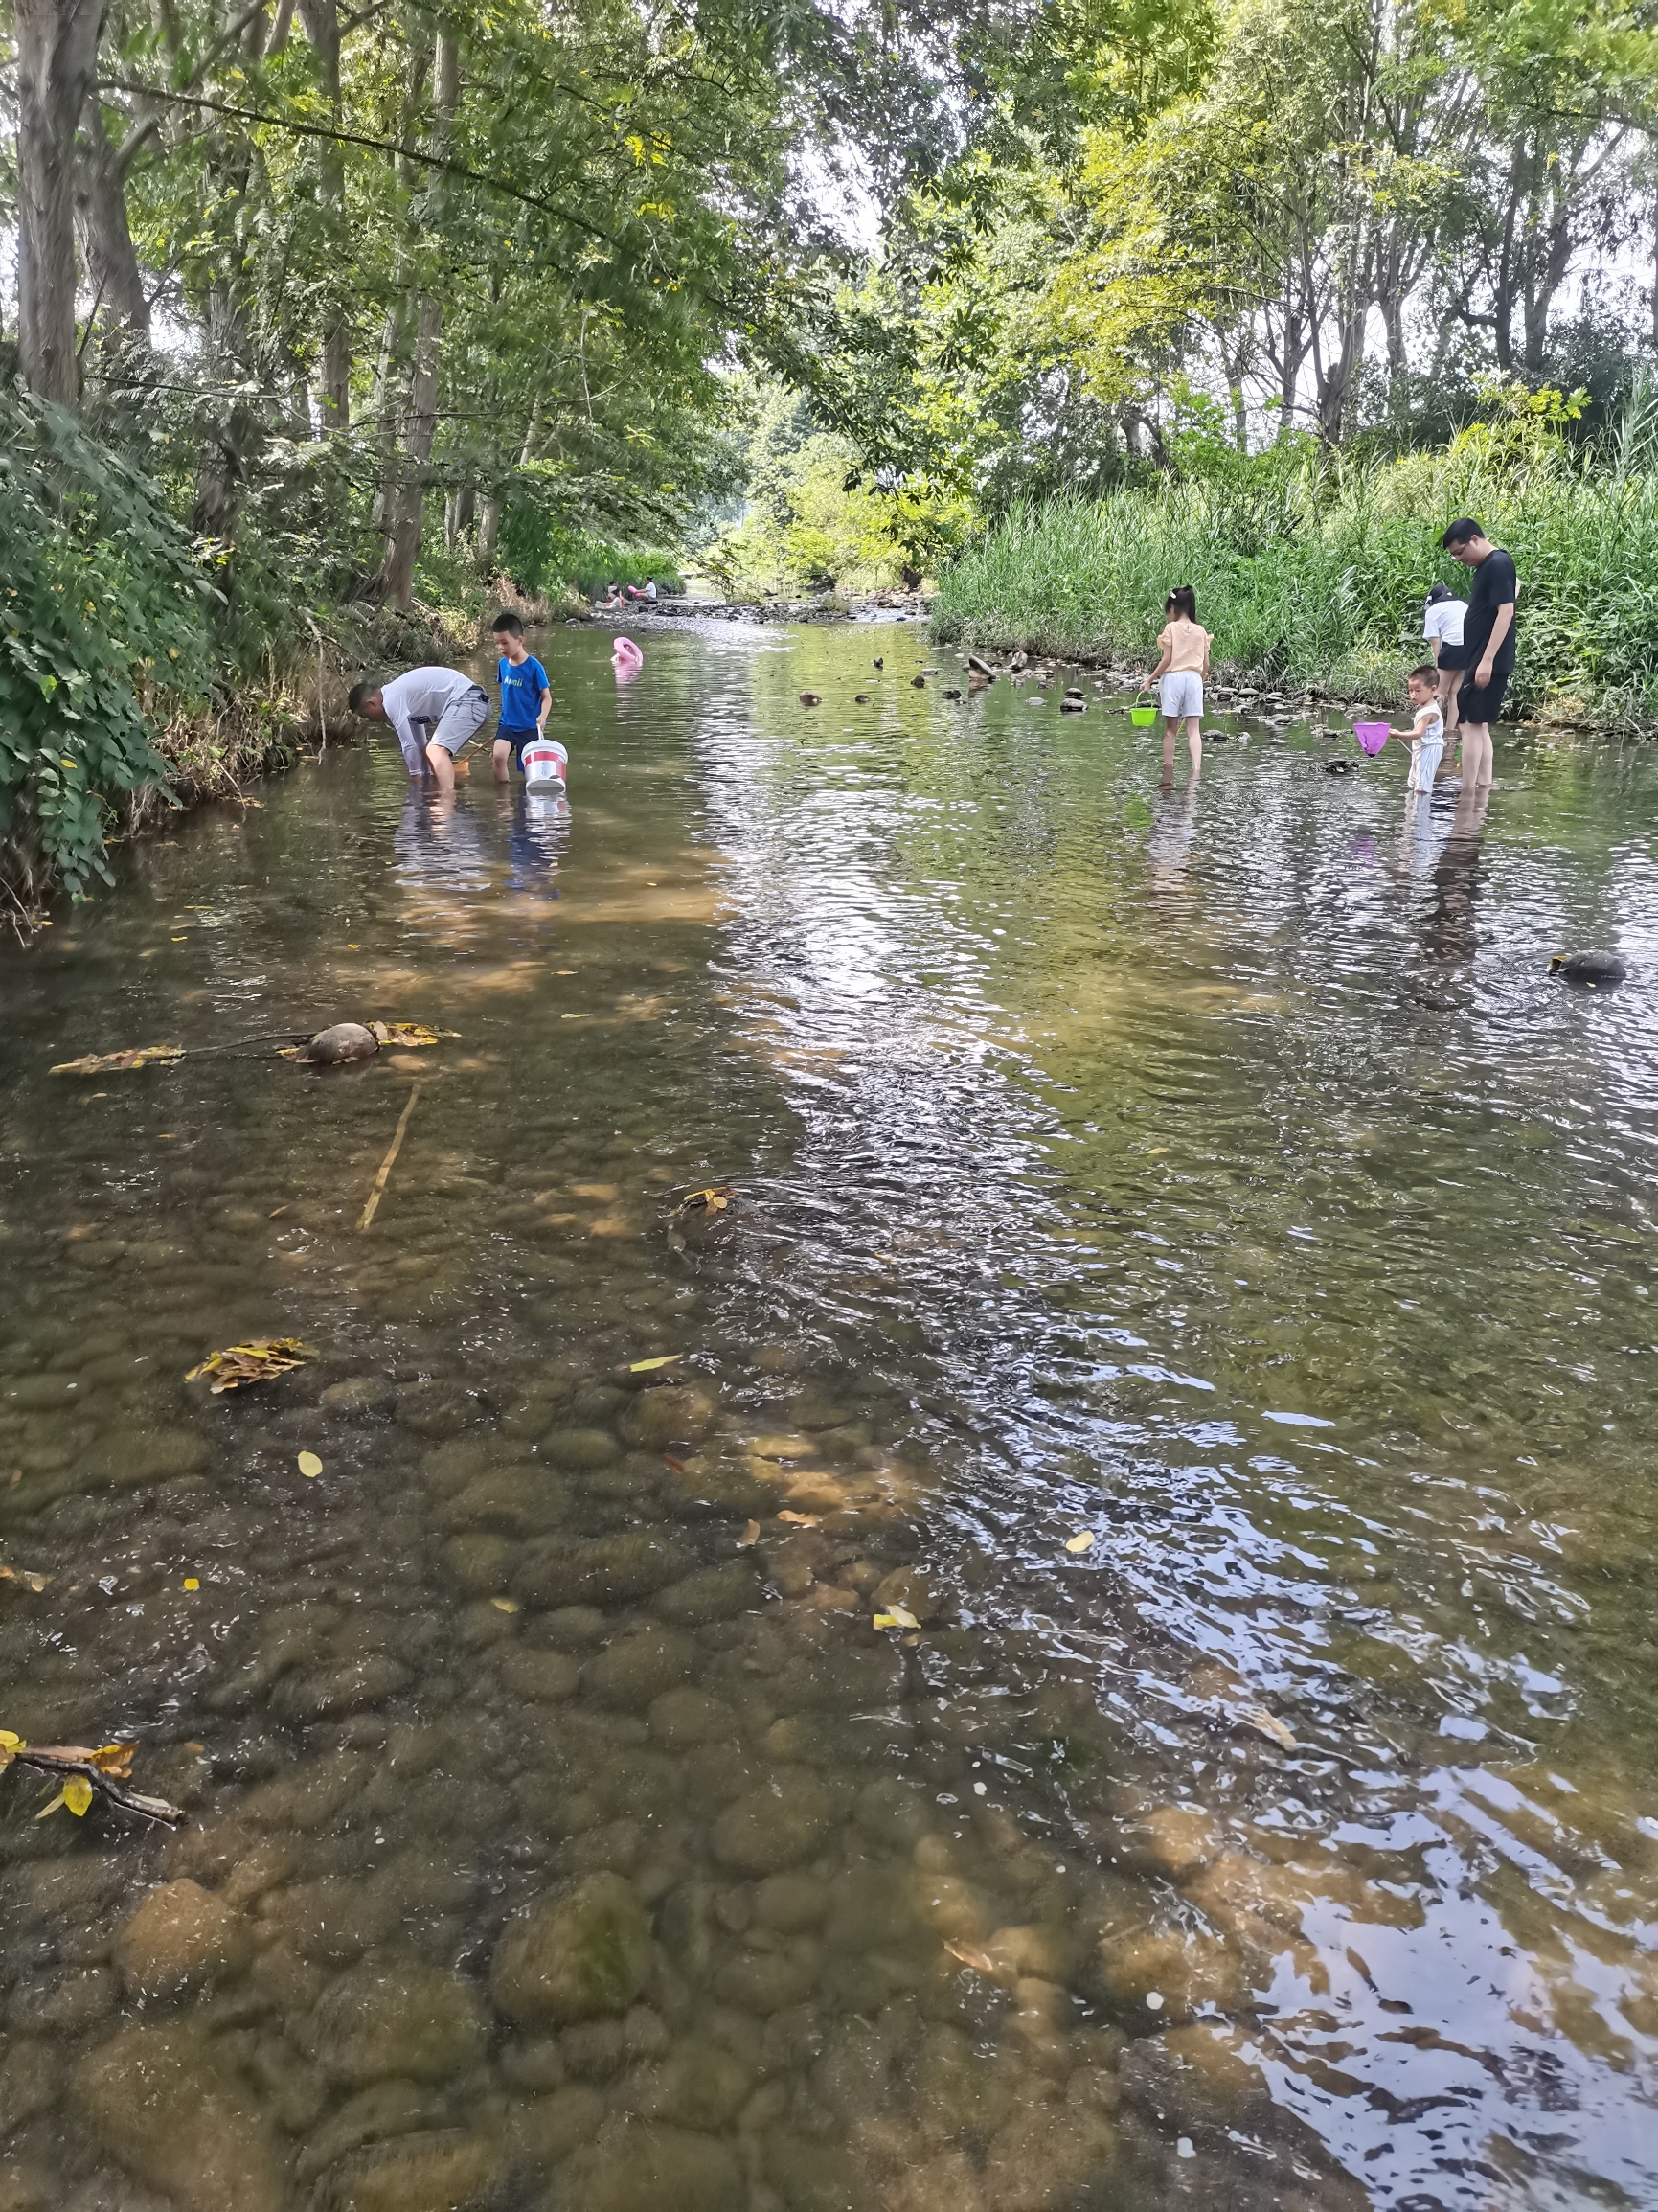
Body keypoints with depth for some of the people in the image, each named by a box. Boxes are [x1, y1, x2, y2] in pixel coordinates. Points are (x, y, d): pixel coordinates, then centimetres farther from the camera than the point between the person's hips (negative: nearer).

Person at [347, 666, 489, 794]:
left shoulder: (392, 700, -11)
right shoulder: (400, 694, 20)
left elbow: (409, 745, -11)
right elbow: (419, 742, 27)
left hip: (466, 700, -11)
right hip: (469, 701, 11)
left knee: (436, 751, -26)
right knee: (432, 751, 22)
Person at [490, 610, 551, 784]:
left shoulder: (533, 666, -15)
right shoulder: (502, 663, -1)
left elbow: (546, 696, -11)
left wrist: (542, 717, -28)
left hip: (529, 726, -3)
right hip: (507, 723, 3)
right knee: (499, 755, -20)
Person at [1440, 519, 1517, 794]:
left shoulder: (1498, 564, -14)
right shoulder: (1488, 566, 15)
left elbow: (1506, 611, -21)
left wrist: (1487, 660, -25)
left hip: (1488, 662, -10)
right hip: (1478, 660, 10)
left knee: (1471, 723, -10)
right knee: (1478, 724, 11)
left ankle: (1467, 791, -9)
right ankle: (1483, 786, 15)